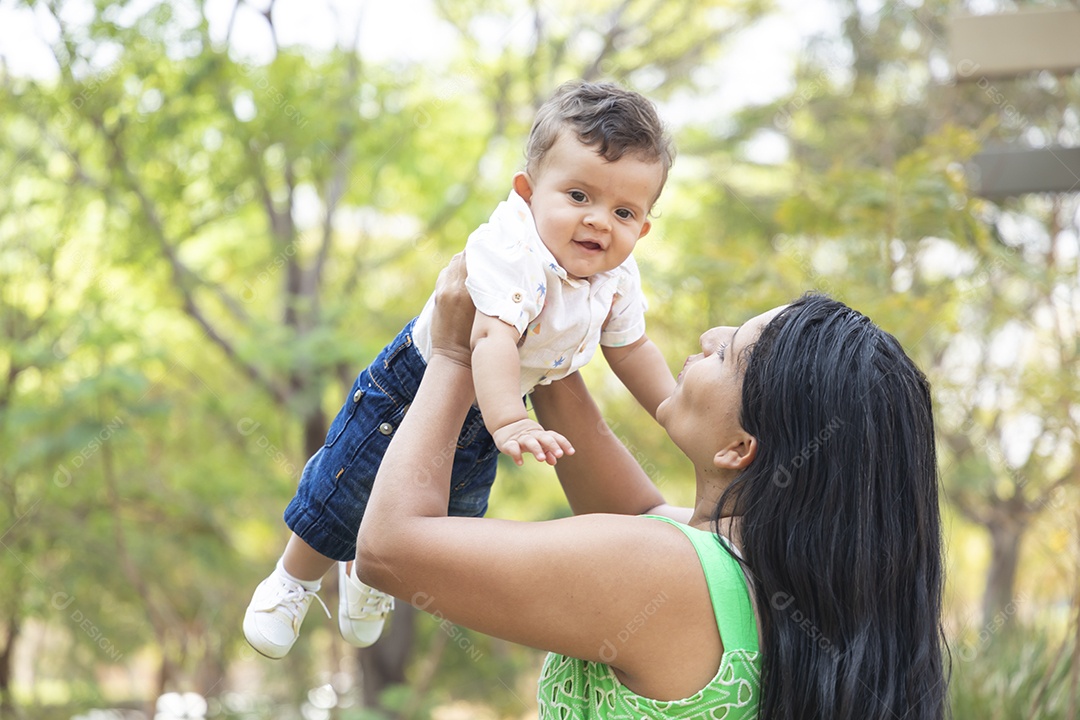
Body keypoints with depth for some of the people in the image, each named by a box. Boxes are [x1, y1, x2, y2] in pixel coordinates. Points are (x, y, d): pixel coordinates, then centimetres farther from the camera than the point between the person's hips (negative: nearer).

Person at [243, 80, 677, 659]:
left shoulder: (617, 276, -15)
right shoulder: (511, 253, -40)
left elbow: (630, 347, 2)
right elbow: (493, 339, -53)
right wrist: (509, 423, -66)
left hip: (484, 413, 7)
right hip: (413, 389, -7)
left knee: (455, 513, 25)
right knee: (341, 500, 7)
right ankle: (291, 583, 38)